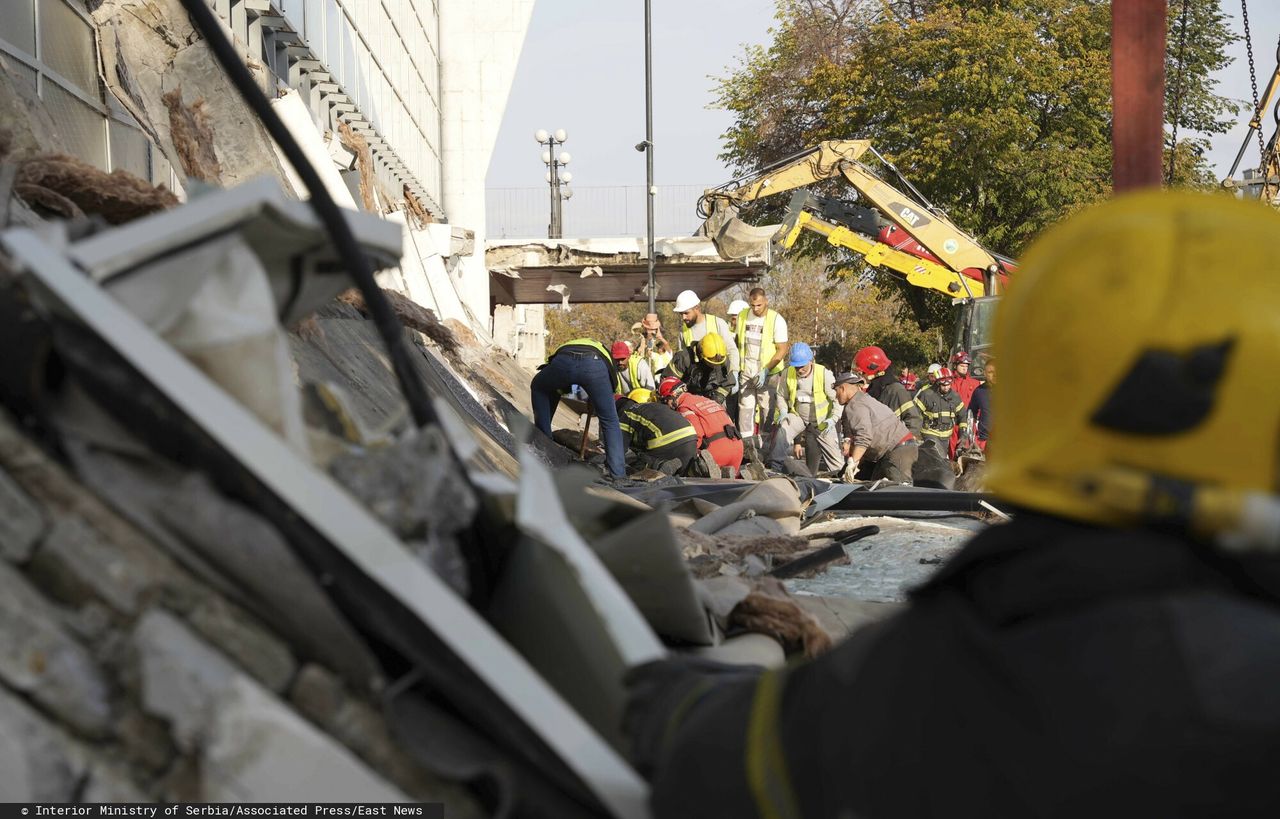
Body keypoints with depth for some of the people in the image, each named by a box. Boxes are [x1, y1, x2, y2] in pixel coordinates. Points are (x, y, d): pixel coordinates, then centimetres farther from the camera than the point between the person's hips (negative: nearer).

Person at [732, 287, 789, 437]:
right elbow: (736, 341, 16)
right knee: (745, 407, 3)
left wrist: (765, 371, -19)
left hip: (768, 373, -4)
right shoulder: (742, 316, 3)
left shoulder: (777, 320, -10)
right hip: (746, 372, 4)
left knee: (767, 409, 0)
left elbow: (782, 349, -11)